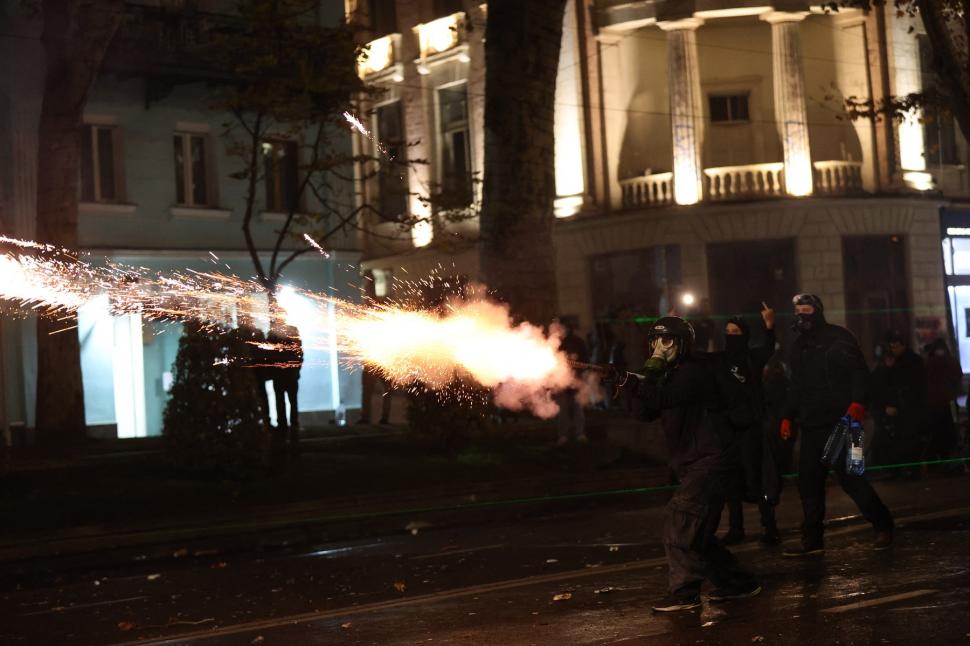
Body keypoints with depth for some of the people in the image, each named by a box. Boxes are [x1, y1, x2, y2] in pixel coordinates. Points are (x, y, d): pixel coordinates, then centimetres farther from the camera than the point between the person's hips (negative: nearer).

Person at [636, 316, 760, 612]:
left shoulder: (694, 371, -14)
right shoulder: (673, 373, 16)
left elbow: (657, 400, -26)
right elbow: (647, 411, 10)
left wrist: (653, 367, -15)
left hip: (710, 461, -11)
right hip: (696, 464, 11)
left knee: (679, 523, -16)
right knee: (695, 531, 14)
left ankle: (683, 592, -13)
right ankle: (738, 581, 24)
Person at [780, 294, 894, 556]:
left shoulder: (838, 337, -3)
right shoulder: (799, 345, 18)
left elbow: (859, 372, -10)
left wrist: (857, 402, -24)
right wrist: (788, 416, 16)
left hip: (840, 421, -7)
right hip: (811, 424, 7)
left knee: (849, 476, -9)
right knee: (809, 480, 2)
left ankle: (883, 526, 7)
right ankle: (812, 539, 7)